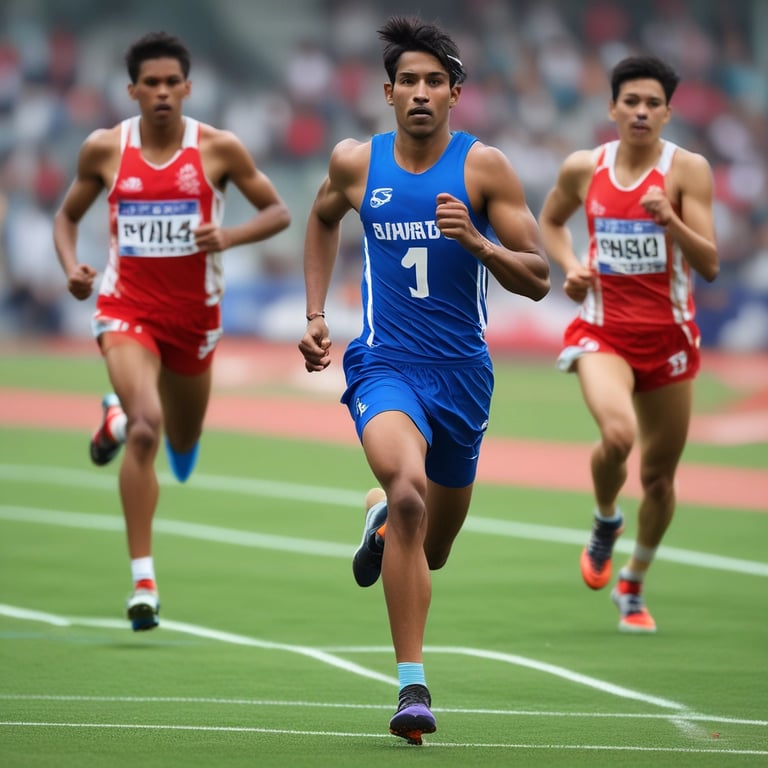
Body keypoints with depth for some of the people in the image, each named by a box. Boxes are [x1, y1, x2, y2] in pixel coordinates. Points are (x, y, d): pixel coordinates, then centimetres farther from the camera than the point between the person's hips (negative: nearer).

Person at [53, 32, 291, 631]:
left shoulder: (219, 149, -7)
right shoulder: (104, 149, -4)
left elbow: (278, 212, 0)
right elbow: (68, 216, 10)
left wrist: (228, 237, -20)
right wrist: (72, 267, -10)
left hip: (194, 313, 2)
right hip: (126, 307, -2)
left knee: (183, 445, 18)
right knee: (146, 429, -25)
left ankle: (120, 418, 56)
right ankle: (143, 581, -20)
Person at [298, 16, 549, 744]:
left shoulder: (484, 166, -6)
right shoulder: (355, 162, 0)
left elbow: (537, 280, -6)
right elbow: (322, 219, 24)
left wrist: (477, 242, -23)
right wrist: (315, 315, 16)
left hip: (461, 371, 2)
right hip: (385, 363, -2)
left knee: (430, 549, 15)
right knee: (408, 488, -31)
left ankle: (383, 521, 55)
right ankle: (412, 688, -28)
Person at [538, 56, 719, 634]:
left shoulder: (688, 169, -8)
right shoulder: (584, 168, -1)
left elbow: (709, 264, -12)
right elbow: (550, 221, 20)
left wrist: (670, 219, -29)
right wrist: (570, 267, 2)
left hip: (668, 335, 0)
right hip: (603, 330, 0)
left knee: (659, 475, 9)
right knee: (618, 435, -29)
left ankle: (633, 589, 32)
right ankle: (605, 522, 5)